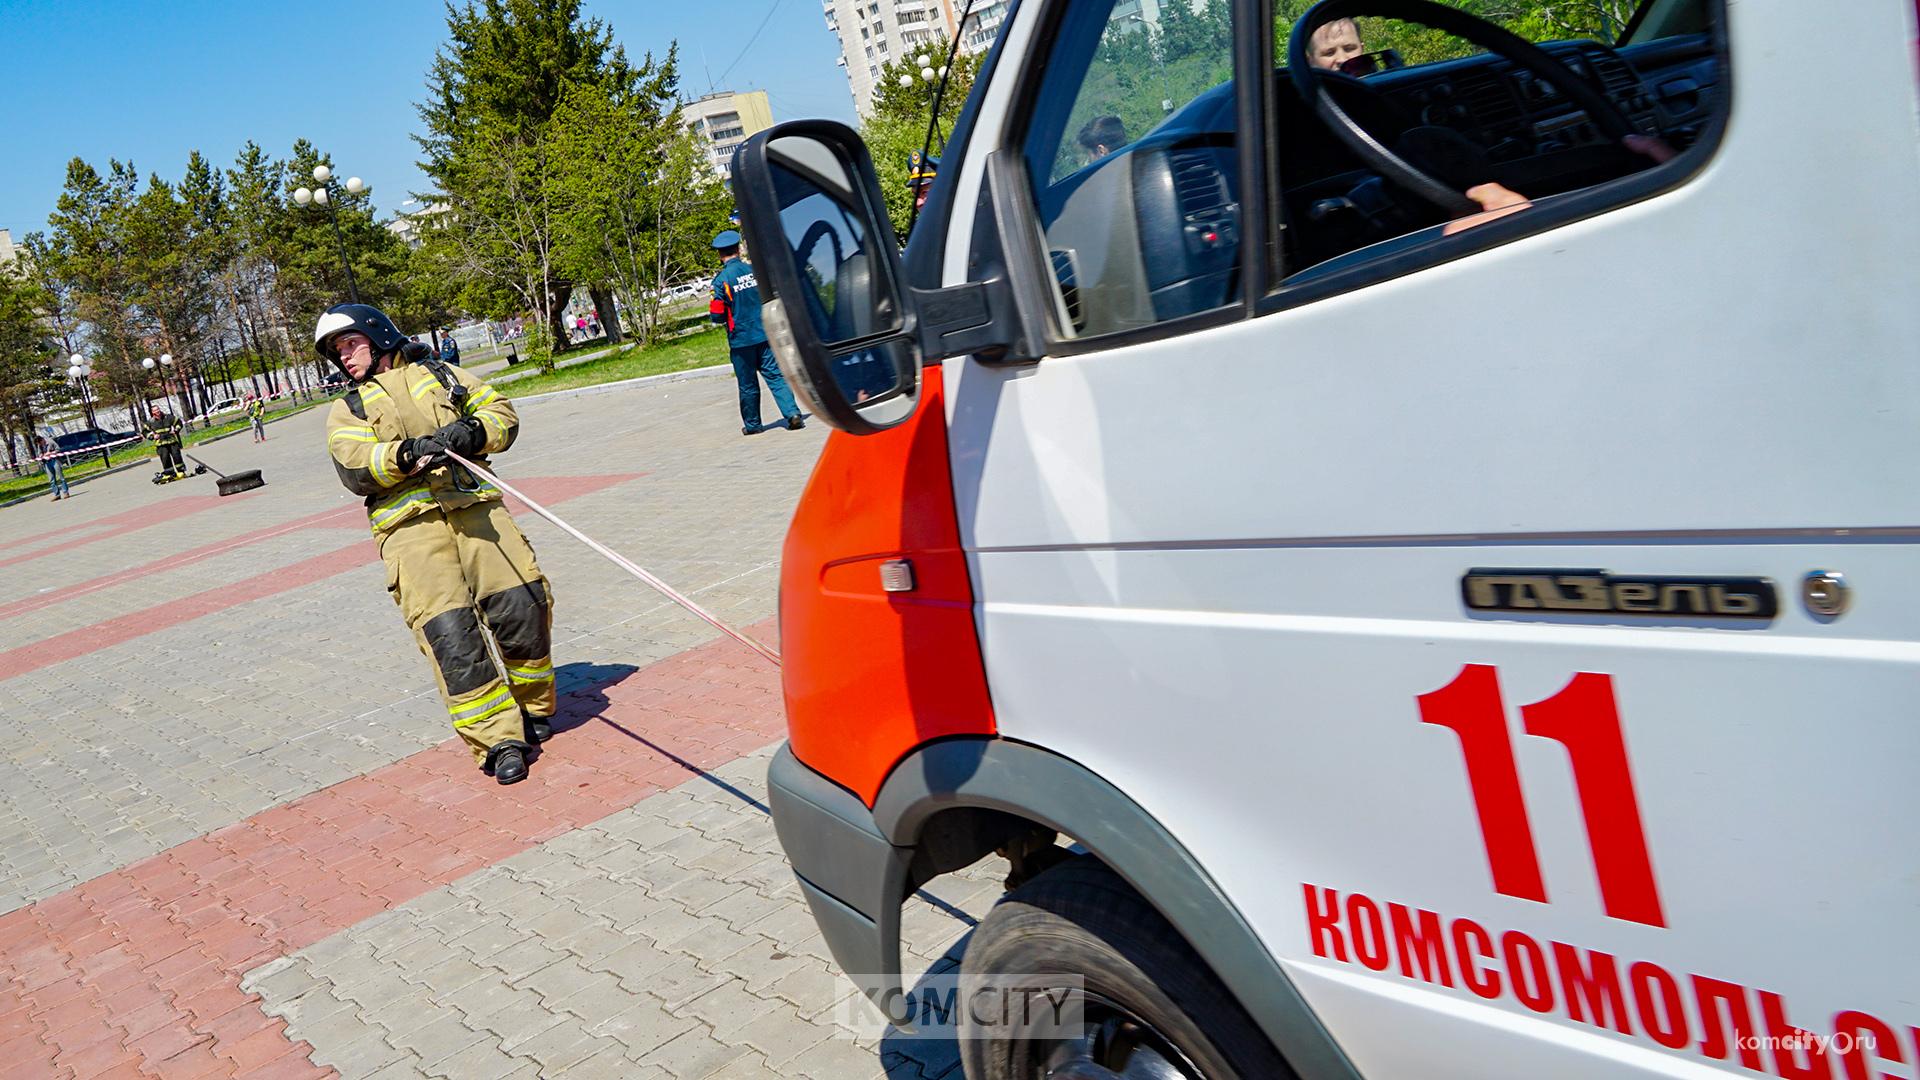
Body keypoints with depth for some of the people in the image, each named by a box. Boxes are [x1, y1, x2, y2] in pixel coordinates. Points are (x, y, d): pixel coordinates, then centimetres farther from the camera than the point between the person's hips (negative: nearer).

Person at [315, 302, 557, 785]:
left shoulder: (441, 375, 25)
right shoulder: (347, 410, 22)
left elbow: (503, 415, 14)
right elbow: (353, 468, 2)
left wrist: (472, 432, -7)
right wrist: (407, 453, -16)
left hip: (472, 504, 1)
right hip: (410, 522, -1)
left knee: (522, 601, -16)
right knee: (446, 628, -19)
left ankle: (532, 708, 6)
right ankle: (498, 738, -17)